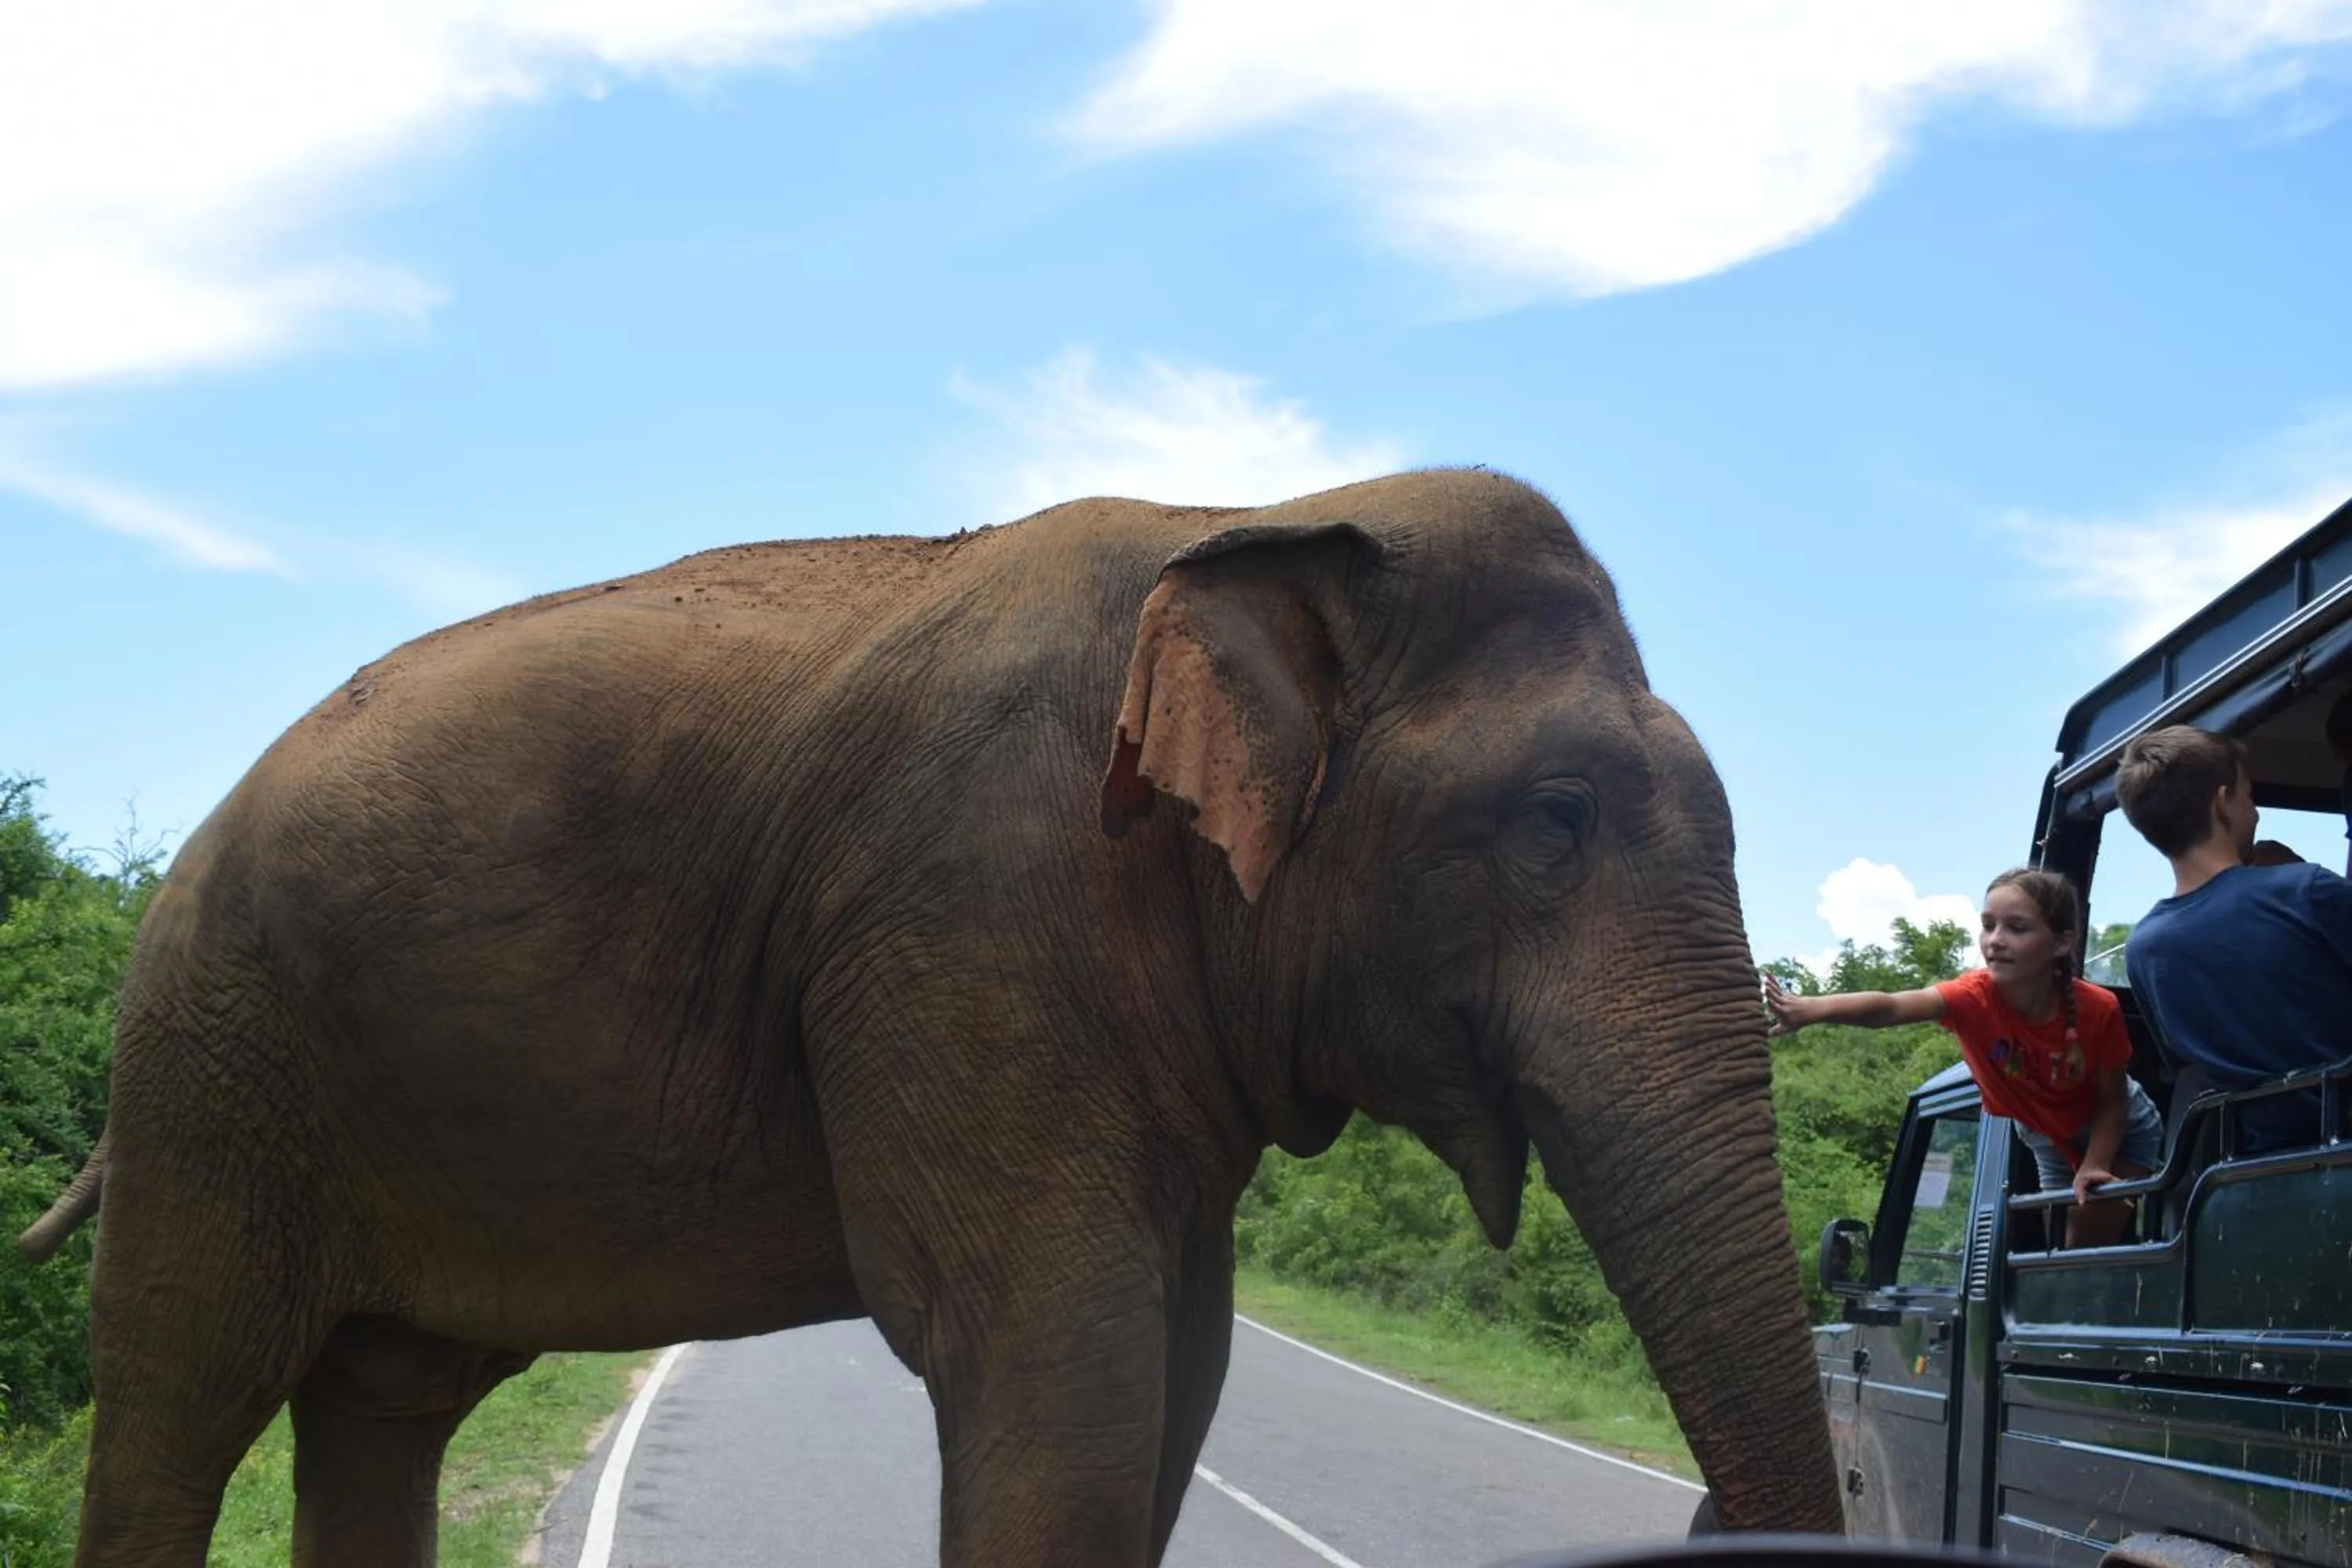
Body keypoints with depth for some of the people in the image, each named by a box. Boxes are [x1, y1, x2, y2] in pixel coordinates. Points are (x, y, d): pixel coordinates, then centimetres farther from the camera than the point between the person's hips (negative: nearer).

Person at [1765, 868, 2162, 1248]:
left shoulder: (2098, 1010, -35)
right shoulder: (1974, 997, -35)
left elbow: (2113, 1100, -19)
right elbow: (1892, 1006, -55)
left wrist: (2093, 1168, -33)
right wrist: (1812, 1010, -72)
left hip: (2120, 1133, -2)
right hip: (2049, 1142, 2)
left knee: (2097, 1244, -10)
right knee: (2072, 1250, 10)